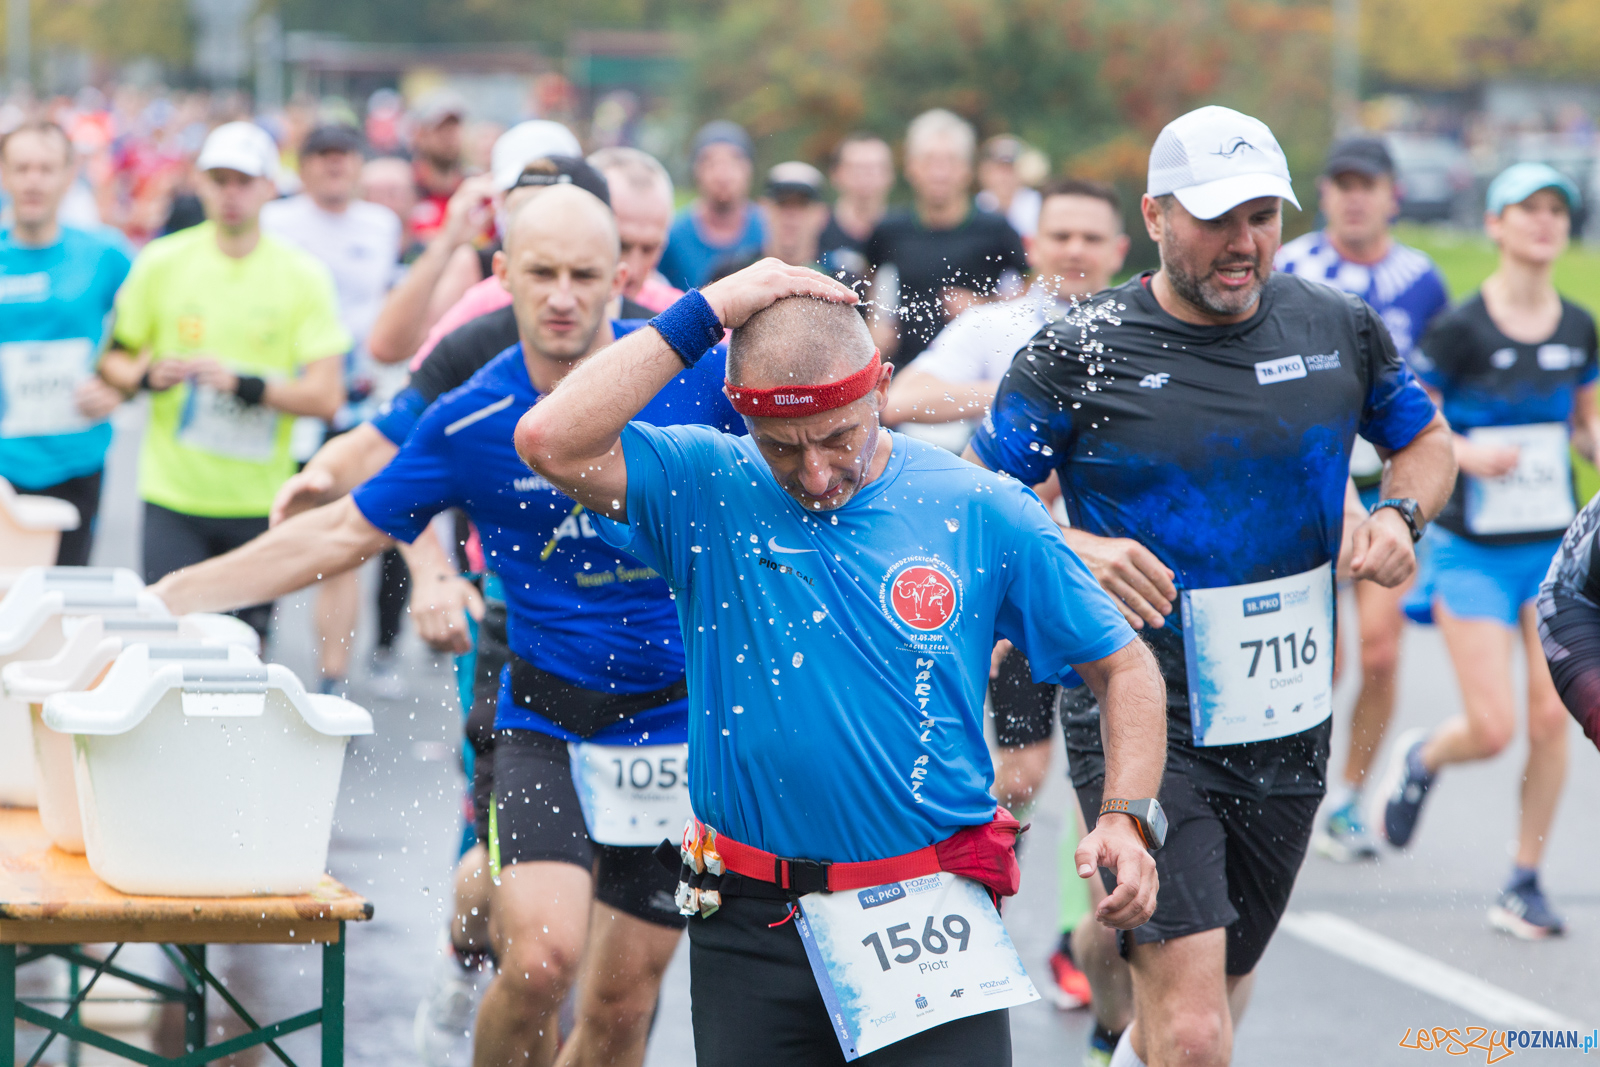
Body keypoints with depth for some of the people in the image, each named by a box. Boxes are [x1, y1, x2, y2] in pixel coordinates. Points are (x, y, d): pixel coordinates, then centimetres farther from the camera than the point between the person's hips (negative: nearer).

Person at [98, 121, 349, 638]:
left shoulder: (302, 275, -1)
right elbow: (114, 359, 10)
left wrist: (246, 385, -20)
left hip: (261, 500, 0)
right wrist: (147, 376, -12)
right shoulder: (162, 262, 2)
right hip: (173, 494, 0)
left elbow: (325, 396, -6)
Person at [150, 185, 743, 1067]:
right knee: (543, 957, -24)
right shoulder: (469, 422, -5)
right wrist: (167, 597, 2)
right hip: (549, 720, -1)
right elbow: (340, 535, 3)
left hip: (679, 722, 1)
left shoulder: (691, 370, -8)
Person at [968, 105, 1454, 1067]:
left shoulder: (1342, 330, 3)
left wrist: (1400, 514, -3)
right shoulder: (1078, 353, -8)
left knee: (1221, 987, 19)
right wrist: (1072, 550, -21)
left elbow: (1427, 442, 19)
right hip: (1142, 728, -5)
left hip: (1286, 727, 5)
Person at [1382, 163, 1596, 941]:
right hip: (1473, 550, -4)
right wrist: (1465, 453, -23)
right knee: (1493, 727, -9)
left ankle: (1524, 884, 10)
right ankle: (1420, 759, 26)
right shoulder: (1460, 330, -11)